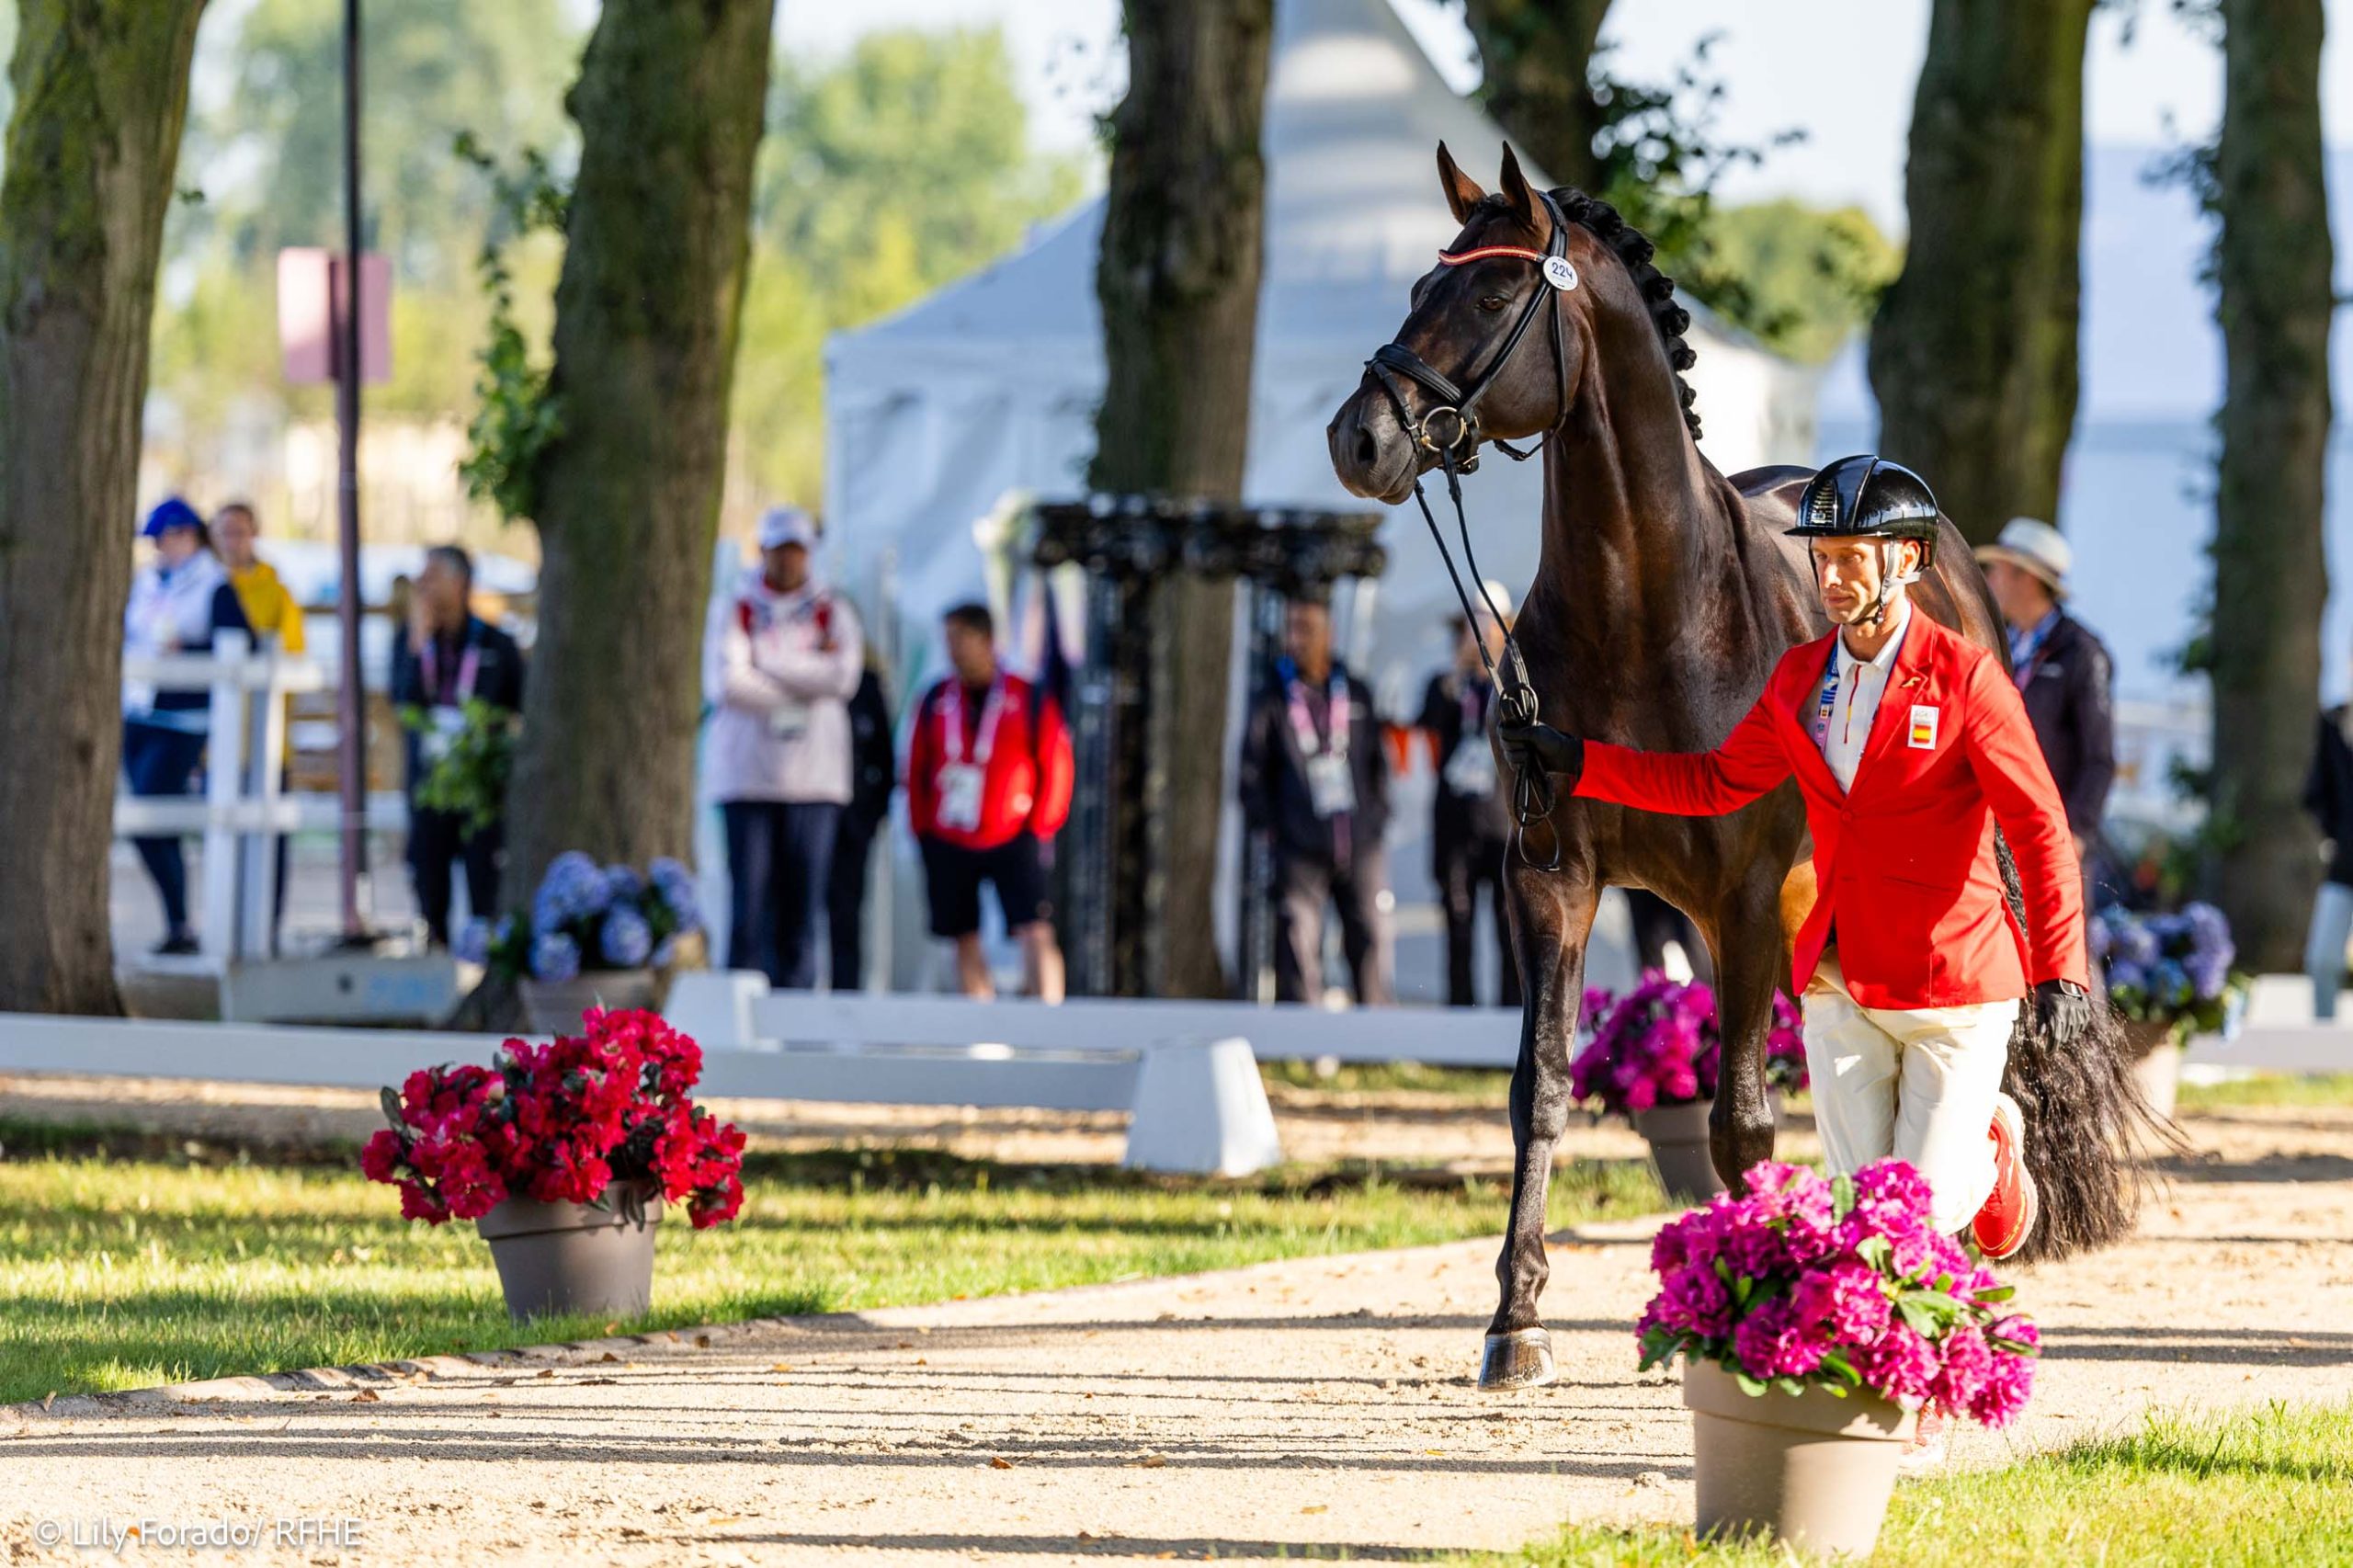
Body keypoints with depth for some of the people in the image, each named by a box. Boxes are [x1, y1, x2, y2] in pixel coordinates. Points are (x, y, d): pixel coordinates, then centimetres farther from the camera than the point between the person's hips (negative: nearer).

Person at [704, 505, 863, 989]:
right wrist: (806, 681, -5)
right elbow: (726, 685, -9)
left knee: (802, 906, -1)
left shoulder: (833, 613, 11)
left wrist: (766, 661, -6)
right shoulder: (735, 611, 6)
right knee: (750, 900, -7)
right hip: (747, 775, -1)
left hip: (814, 779, 1)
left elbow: (843, 677, -7)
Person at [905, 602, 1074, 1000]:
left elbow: (1057, 768, -1)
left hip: (1012, 839, -4)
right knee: (965, 943, 7)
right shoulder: (936, 702, 6)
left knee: (1036, 933, -15)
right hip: (949, 844, 4)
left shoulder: (1028, 701, -4)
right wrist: (924, 832, 8)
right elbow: (917, 770, 12)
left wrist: (1039, 829, -5)